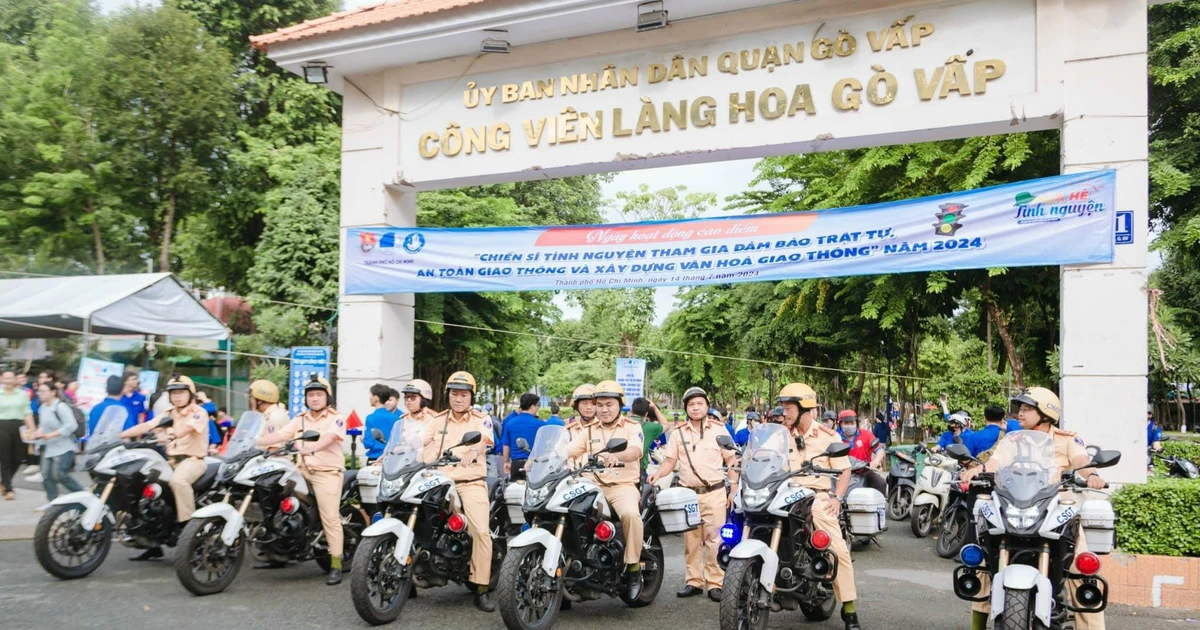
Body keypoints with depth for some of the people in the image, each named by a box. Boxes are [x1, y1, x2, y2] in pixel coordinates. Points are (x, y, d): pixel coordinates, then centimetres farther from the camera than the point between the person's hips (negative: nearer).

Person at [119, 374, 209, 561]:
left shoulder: (198, 413, -3)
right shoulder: (169, 415, 16)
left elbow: (186, 428, -22)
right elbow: (145, 426, 4)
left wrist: (170, 434, -39)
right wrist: (119, 435, -9)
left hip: (192, 459, -7)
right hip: (170, 460, 8)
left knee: (178, 480, -37)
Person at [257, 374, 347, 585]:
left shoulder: (335, 419, -2)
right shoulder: (299, 420, 17)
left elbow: (328, 438, -20)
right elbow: (279, 435, 7)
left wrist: (310, 448, -39)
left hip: (327, 473, -6)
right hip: (303, 471, 6)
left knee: (330, 518, -11)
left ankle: (336, 565, -9)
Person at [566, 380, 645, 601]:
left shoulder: (632, 427, 4)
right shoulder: (589, 430, 16)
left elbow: (635, 451, -17)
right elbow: (569, 450, 4)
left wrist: (615, 456, -39)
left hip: (623, 485, -4)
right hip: (593, 486, 4)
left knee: (630, 514, -33)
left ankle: (634, 567, -17)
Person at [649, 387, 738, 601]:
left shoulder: (718, 430, 4)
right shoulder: (678, 434, 8)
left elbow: (731, 459, 7)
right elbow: (669, 462, 8)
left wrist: (734, 486, 0)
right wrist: (658, 473, -12)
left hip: (714, 493, -2)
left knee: (714, 540, -5)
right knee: (691, 540, 7)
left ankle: (715, 583, 1)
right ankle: (693, 582, 16)